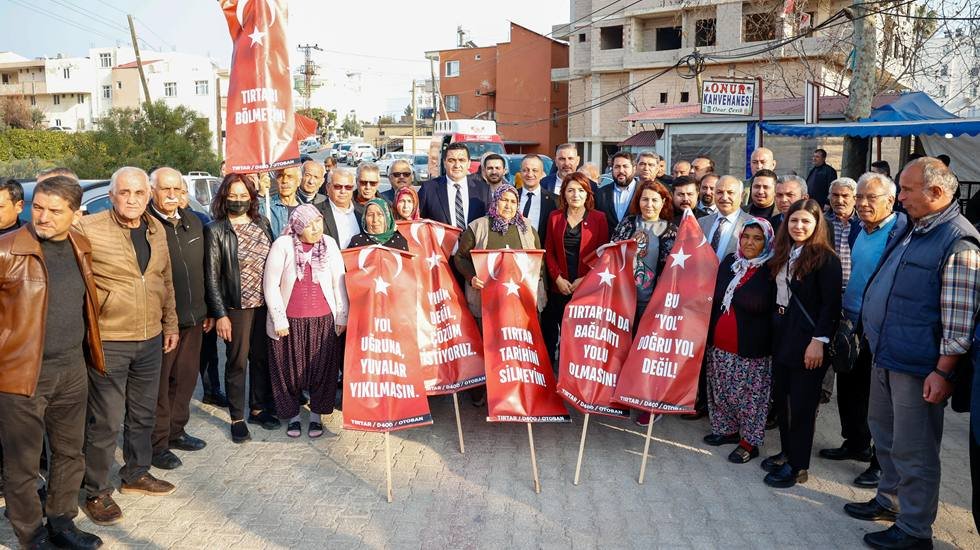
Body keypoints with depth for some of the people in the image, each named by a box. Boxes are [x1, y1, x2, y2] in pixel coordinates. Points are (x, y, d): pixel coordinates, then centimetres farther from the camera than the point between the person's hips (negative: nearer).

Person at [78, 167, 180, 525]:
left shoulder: (156, 230, 7)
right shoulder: (88, 228, -12)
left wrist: (170, 324, 16)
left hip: (151, 341, 6)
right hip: (108, 343, -6)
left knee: (143, 414, 18)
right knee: (106, 421, 2)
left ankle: (137, 473, 36)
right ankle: (96, 492, 19)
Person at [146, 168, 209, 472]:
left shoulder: (193, 223, 10)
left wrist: (206, 310, 16)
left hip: (193, 318, 7)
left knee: (185, 378, 16)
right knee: (159, 384, 5)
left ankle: (176, 431, 32)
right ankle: (157, 444, 18)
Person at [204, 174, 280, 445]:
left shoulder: (262, 224, 6)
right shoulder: (215, 231, -6)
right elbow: (211, 276, -7)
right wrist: (220, 314, -11)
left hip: (265, 303, 4)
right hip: (236, 306, -4)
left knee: (262, 357, 12)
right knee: (237, 361, 5)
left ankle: (259, 408, 28)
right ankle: (237, 418, 17)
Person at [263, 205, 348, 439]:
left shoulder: (329, 244, -1)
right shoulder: (283, 245, -8)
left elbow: (339, 282, 5)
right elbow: (270, 284, -6)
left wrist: (342, 316, 5)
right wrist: (279, 320, -7)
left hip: (323, 321, 2)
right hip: (289, 322, -1)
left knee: (322, 368, 7)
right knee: (290, 369, 10)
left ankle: (316, 415, 24)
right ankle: (293, 415, 28)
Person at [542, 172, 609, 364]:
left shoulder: (598, 218, 3)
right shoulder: (554, 217, 10)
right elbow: (549, 252, 8)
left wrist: (585, 279, -9)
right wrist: (558, 279, -5)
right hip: (559, 287, 1)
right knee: (563, 333, 3)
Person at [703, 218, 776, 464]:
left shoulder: (771, 271, -8)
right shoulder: (729, 261, 7)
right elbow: (714, 299, 14)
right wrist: (708, 334, 12)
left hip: (752, 351, -6)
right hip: (719, 346, 6)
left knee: (749, 396, 3)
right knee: (721, 391, 16)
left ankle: (749, 442, 17)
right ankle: (727, 429, 33)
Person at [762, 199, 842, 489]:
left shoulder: (825, 258, -12)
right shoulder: (783, 254, 9)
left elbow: (831, 304, -15)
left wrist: (819, 340, -19)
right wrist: (775, 328, 5)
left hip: (807, 339, -7)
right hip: (782, 334, 7)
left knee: (802, 404, 3)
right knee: (780, 397, 14)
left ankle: (798, 466, 15)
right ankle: (786, 452, 31)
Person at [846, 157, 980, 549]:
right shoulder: (912, 230, 10)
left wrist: (943, 372, -21)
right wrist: (869, 330, 19)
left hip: (918, 367, -9)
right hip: (885, 355, 9)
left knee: (912, 450, 3)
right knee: (883, 431, 22)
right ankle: (890, 500, 40)